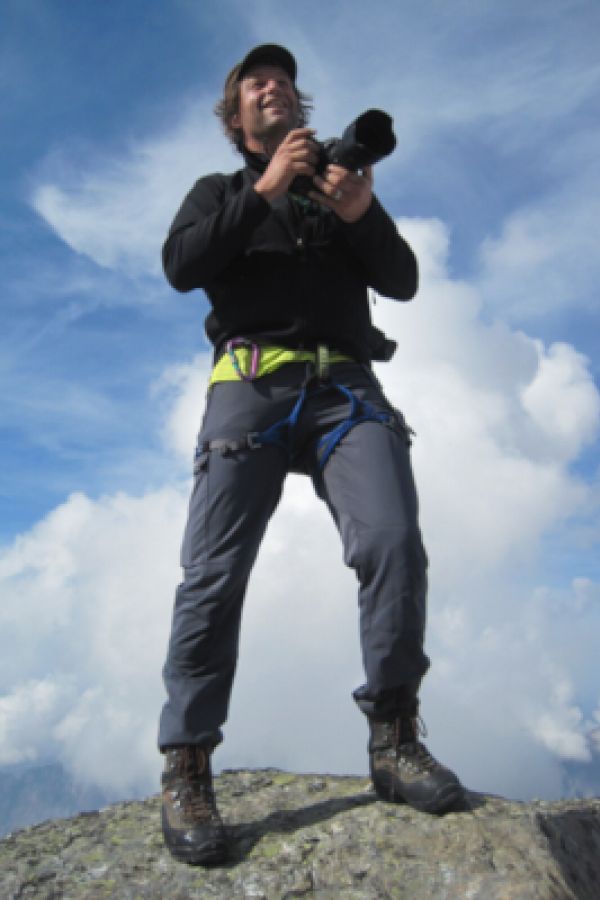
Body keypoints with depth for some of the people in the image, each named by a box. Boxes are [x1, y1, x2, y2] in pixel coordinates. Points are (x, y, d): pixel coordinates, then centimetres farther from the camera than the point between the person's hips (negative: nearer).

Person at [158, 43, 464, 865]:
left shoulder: (343, 183, 29)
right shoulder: (218, 191, 24)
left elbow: (403, 281, 16)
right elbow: (181, 266, 2)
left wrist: (363, 218, -4)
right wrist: (264, 192, -7)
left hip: (346, 388, 2)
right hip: (251, 386, -1)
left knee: (394, 541, -21)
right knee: (215, 572, -12)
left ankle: (394, 740, -9)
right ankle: (186, 772, -5)